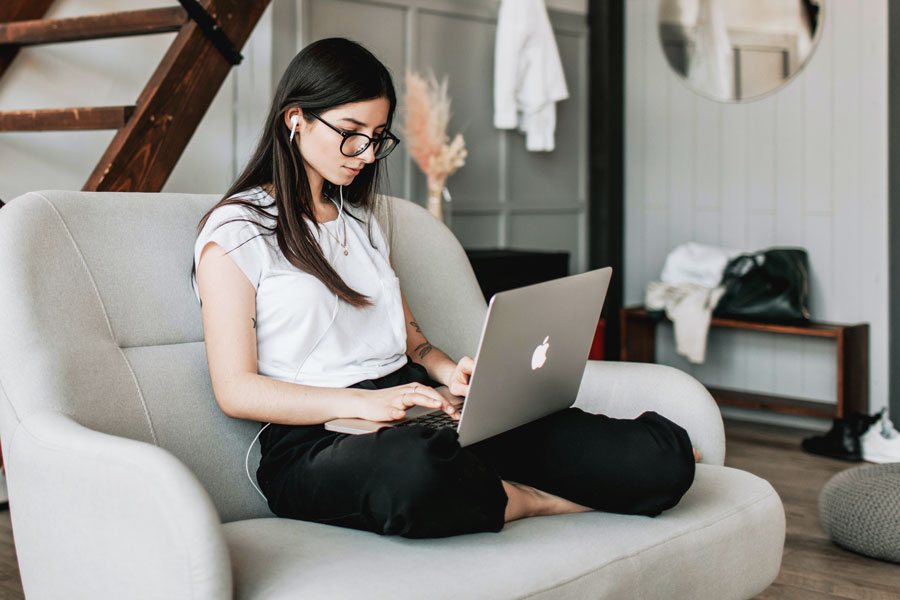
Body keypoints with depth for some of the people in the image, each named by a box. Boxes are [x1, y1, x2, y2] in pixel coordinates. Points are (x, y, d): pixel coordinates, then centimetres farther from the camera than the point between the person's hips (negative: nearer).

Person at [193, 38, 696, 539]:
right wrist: (359, 402, -21)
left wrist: (451, 373, 1)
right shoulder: (235, 232, 2)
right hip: (314, 439, -4)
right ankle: (534, 500, -18)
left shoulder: (362, 220, 24)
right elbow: (236, 390, -7)